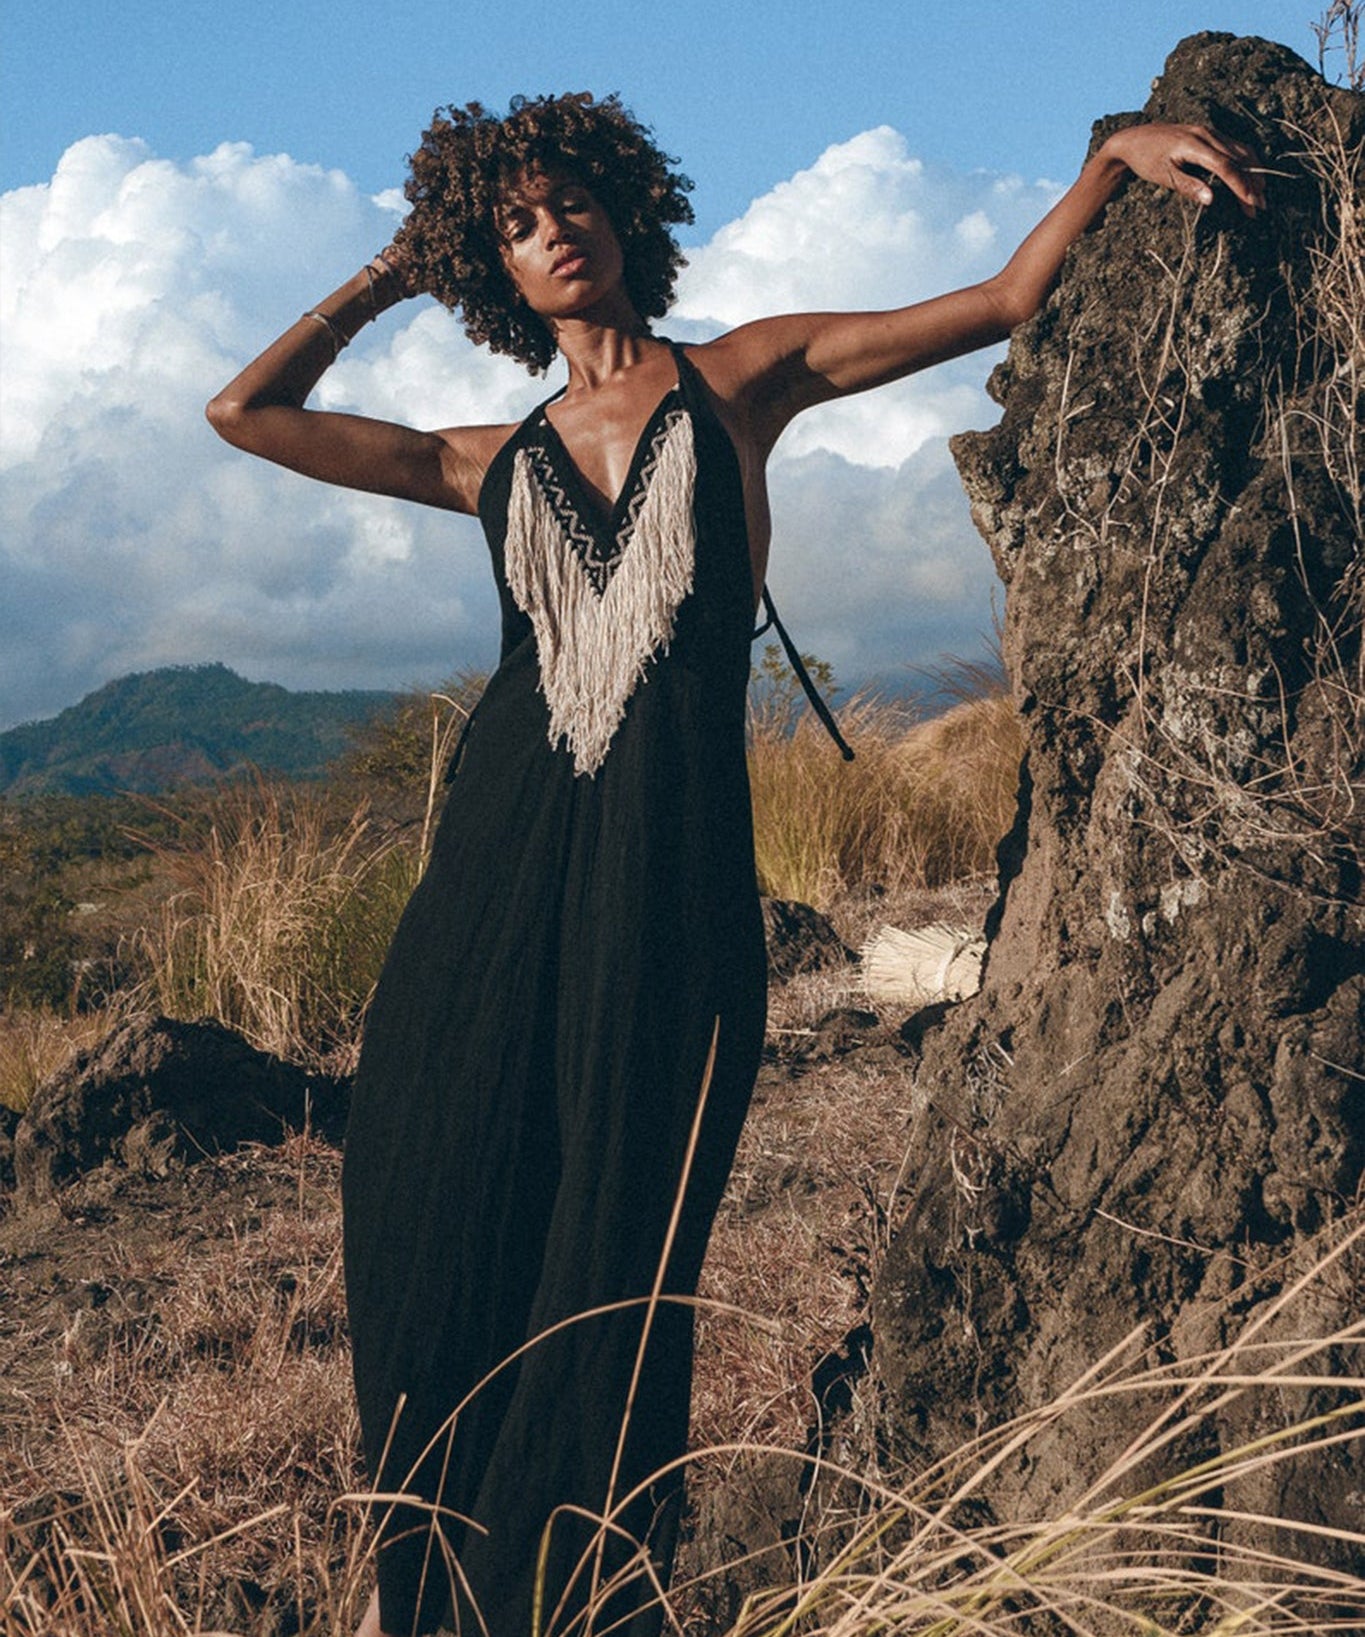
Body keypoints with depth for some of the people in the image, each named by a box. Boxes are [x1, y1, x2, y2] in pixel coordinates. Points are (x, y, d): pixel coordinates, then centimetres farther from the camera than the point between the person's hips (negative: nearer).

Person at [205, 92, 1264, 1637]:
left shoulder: (741, 380, 11)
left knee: (611, 1259, 1)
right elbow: (243, 413, 19)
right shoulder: (494, 463, 18)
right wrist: (383, 278, 24)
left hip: (670, 872, -3)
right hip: (499, 867, 3)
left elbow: (1006, 299, 9)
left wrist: (1116, 150, -2)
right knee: (439, 1230, 3)